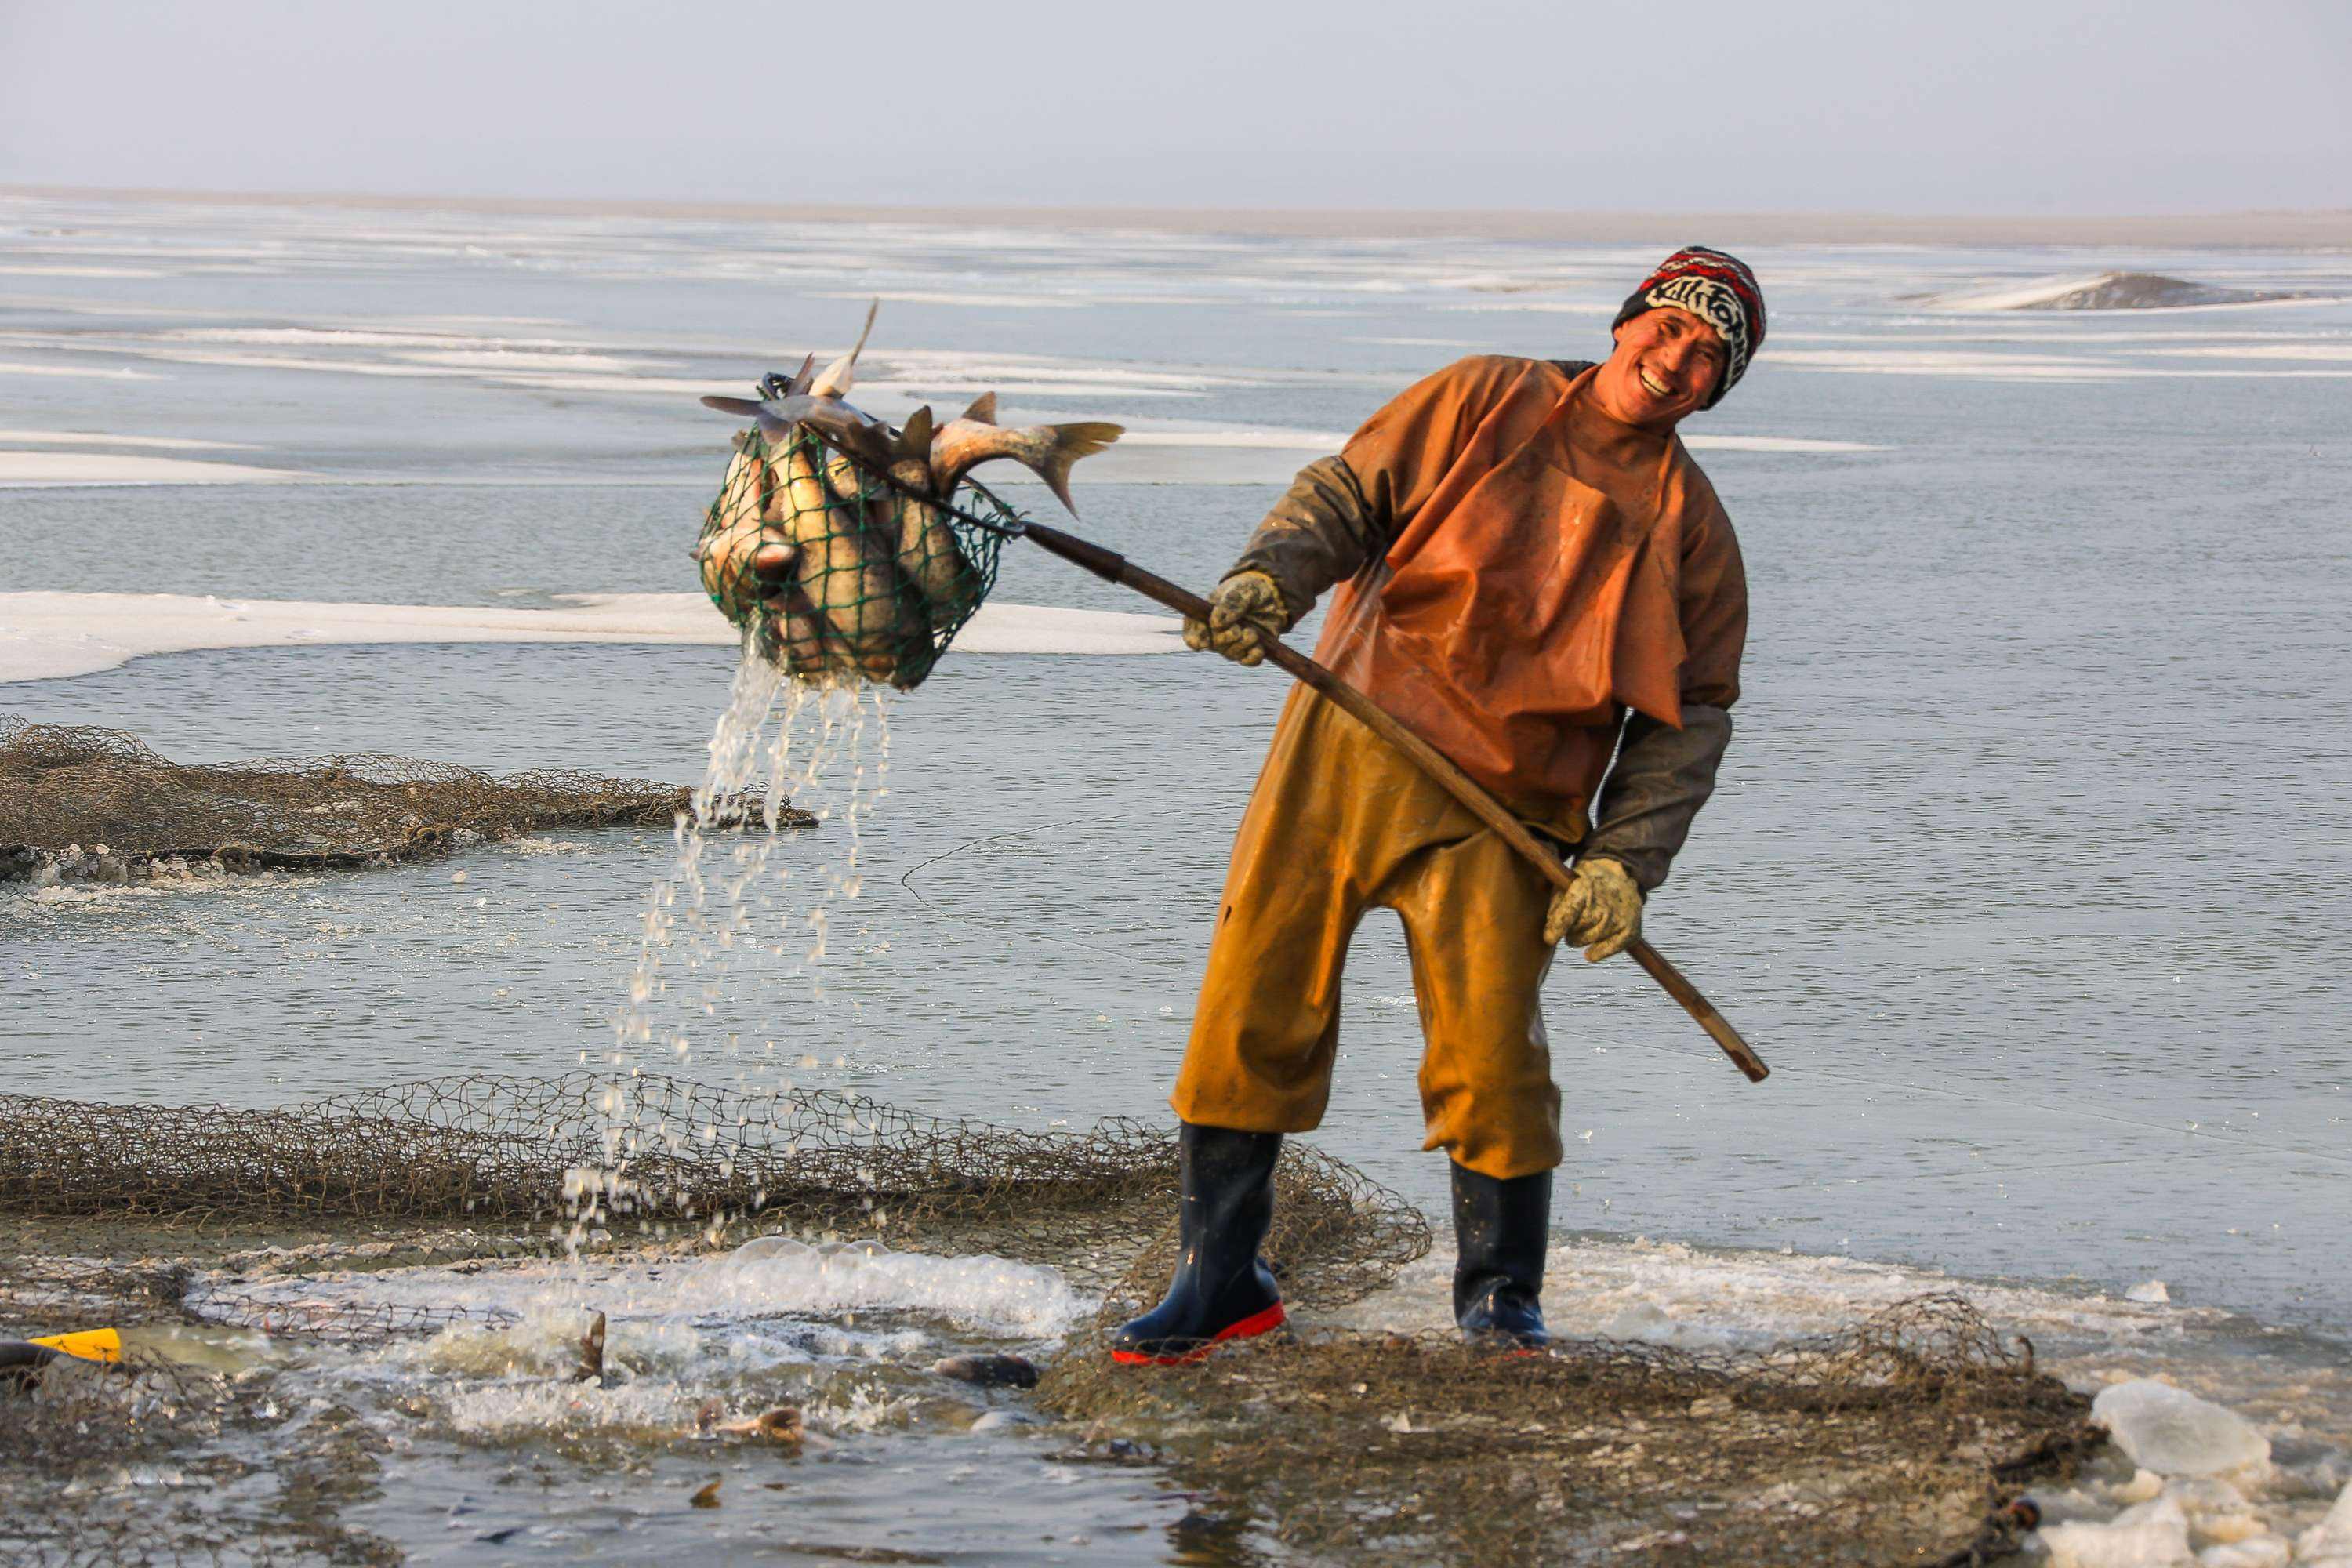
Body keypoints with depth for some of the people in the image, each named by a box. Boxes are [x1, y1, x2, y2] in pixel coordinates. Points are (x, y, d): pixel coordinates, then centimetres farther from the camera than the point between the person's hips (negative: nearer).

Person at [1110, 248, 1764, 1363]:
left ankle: (1500, 1292, 13)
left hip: (1496, 809, 0)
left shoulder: (1691, 530, 6)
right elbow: (1348, 494, 3)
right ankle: (1219, 1279, 12)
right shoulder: (1483, 402, 5)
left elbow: (1688, 720, 6)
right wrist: (1271, 576, -17)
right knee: (1252, 1008, -1)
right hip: (1343, 745, 0)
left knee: (1488, 1050, -9)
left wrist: (1625, 859, -5)